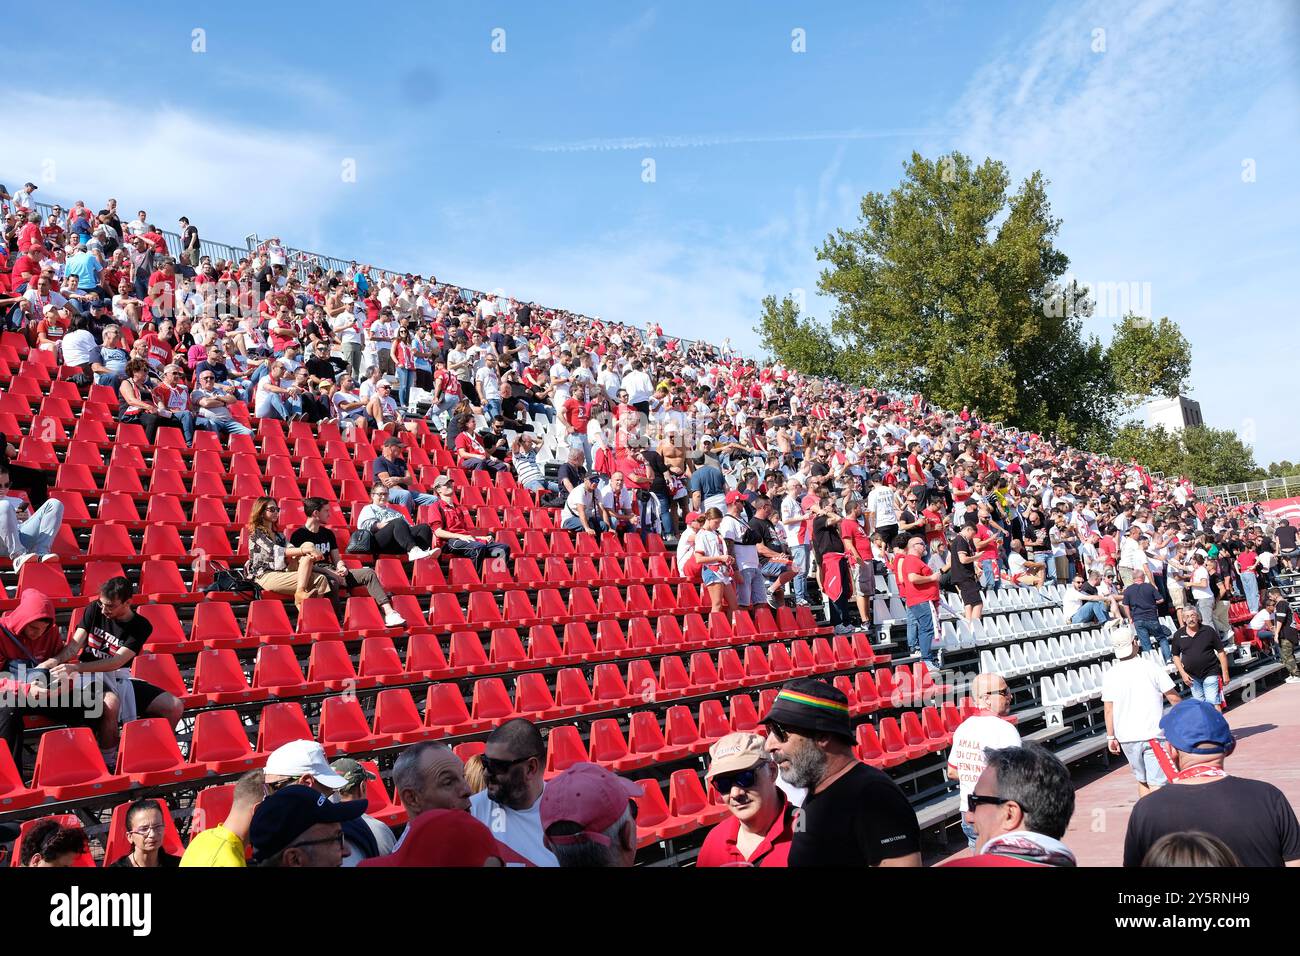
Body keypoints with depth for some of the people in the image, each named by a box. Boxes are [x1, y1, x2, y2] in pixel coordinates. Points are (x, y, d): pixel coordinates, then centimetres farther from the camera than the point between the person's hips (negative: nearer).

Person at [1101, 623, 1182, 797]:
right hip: (1154, 735, -3)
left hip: (1126, 737, 3)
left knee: (1142, 780, 19)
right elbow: (1174, 698, -3)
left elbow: (1108, 709, -3)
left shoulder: (1110, 675, -4)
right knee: (1157, 783, -1)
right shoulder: (1152, 669, -8)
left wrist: (1111, 737, 5)